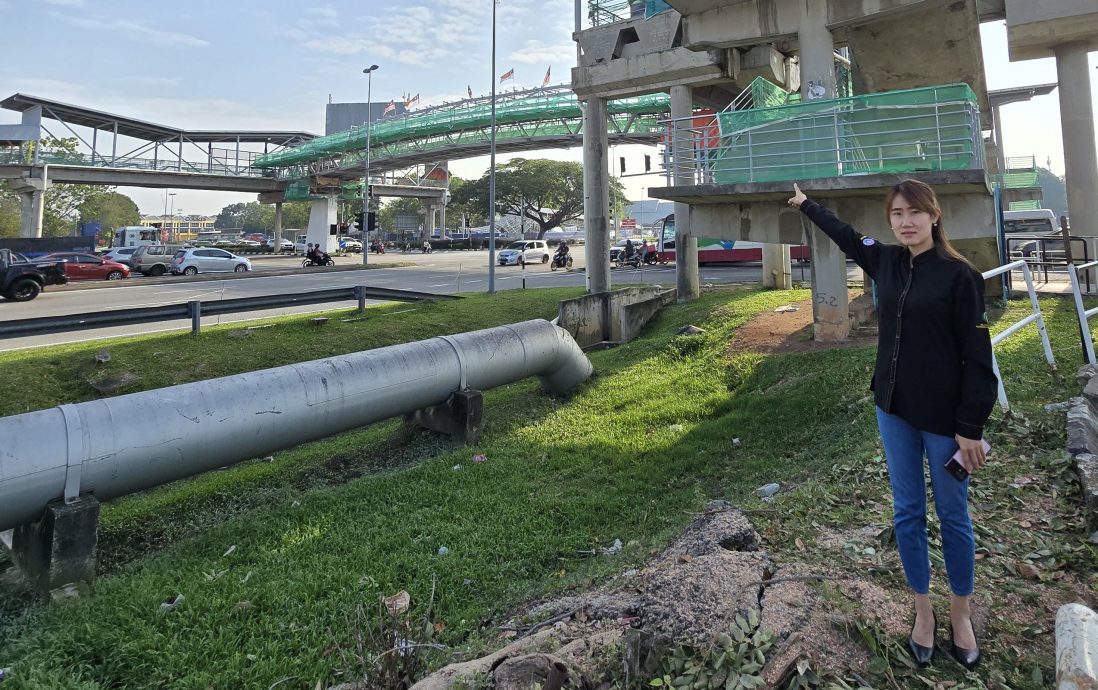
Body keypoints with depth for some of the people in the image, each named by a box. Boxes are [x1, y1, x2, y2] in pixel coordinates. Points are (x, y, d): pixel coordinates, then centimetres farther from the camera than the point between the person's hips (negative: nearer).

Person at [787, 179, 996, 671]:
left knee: (952, 516, 10)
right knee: (907, 513, 12)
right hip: (894, 409, 5)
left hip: (945, 417, -4)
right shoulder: (885, 262, 2)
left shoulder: (959, 275, -12)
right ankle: (923, 611, 28)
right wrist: (806, 205, 34)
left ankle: (960, 614, 29)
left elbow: (977, 355, -11)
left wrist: (971, 427, -13)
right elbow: (846, 236, 21)